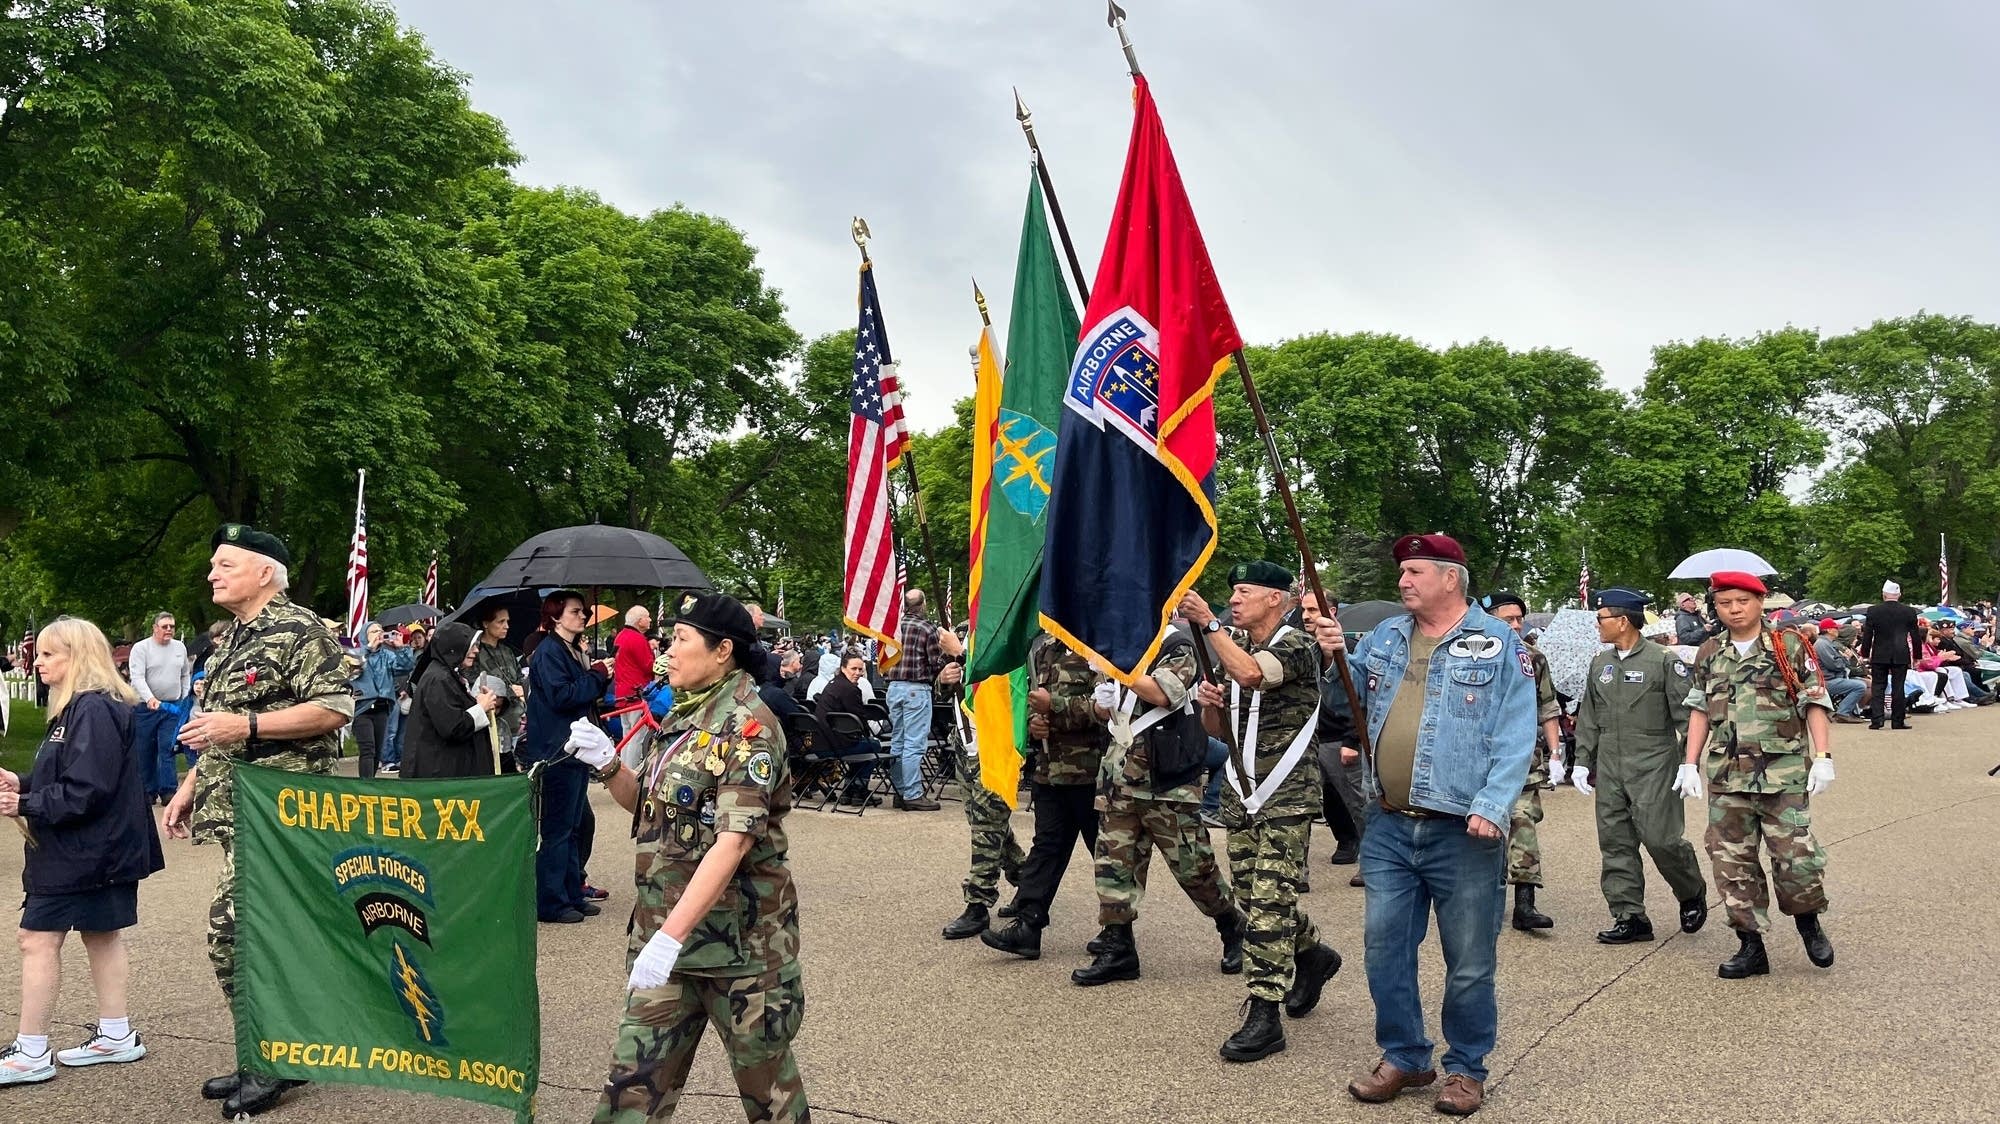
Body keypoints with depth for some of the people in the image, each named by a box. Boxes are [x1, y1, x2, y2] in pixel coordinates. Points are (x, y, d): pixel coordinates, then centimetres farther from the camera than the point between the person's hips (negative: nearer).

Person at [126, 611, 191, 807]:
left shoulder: (180, 647, 11)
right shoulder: (141, 648, -4)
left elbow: (185, 675, 21)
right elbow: (137, 677, -14)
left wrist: (185, 700, 13)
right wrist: (150, 698, -28)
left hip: (172, 707, 2)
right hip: (146, 707, -2)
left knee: (167, 748, -4)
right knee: (145, 752, 4)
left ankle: (168, 790, -7)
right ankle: (148, 791, 11)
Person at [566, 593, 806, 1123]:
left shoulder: (747, 726, -16)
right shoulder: (685, 714, 10)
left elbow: (733, 841, -25)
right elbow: (647, 805, 19)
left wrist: (670, 936, -30)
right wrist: (607, 766, -2)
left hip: (737, 940, -8)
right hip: (665, 931, 8)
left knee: (765, 1079, 8)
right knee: (635, 1079, 9)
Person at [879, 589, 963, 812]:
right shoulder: (928, 629, -9)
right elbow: (938, 664, -8)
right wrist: (947, 650, 8)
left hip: (893, 687, 6)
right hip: (917, 689, -6)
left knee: (897, 741, 12)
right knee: (914, 744, -5)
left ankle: (900, 791, 17)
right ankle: (912, 795, -5)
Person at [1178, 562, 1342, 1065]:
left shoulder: (1296, 646, -11)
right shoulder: (1232, 646, 13)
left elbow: (1250, 673, -33)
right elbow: (1216, 727, 17)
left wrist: (1208, 623, -26)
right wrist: (1209, 702, -5)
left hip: (1286, 797, -8)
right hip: (1240, 796, 8)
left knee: (1269, 902, -9)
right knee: (1253, 897, 13)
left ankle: (1263, 1016, -5)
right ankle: (1312, 955, 38)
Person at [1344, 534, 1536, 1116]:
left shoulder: (1497, 643, -3)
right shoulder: (1383, 638, 12)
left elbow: (1515, 738, -9)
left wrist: (1491, 808, -20)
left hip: (1463, 832, -4)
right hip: (1389, 828, 5)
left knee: (1469, 962, 7)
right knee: (1386, 949, 9)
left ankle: (1466, 1068, 24)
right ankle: (1404, 1057, 25)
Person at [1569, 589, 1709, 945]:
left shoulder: (1664, 661, -6)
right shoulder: (1599, 664, 12)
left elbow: (1686, 715, -6)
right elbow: (1589, 719, 17)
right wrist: (1582, 762, 13)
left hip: (1654, 767, -6)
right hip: (1609, 769, 6)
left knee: (1660, 838, -7)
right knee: (1615, 842, 4)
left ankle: (1692, 894, 21)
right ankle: (1630, 917, 12)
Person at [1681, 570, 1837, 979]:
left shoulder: (1789, 648, 0)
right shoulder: (1709, 655, 11)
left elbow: (1815, 705, 0)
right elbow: (1700, 711, 15)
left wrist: (1823, 757, -10)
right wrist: (1690, 764, 9)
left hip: (1783, 773, -4)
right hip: (1727, 776, 4)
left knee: (1796, 855, -6)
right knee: (1731, 861, 4)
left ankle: (1808, 921, 24)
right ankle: (1751, 946, 14)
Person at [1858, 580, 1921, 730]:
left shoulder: (1873, 611, -4)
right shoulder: (1909, 612, -1)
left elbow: (1867, 634, -1)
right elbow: (1915, 636, 4)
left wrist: (1865, 654, 7)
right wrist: (1917, 655, 13)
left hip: (1879, 655, 0)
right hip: (1901, 656, 1)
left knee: (1877, 687, 4)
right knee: (1898, 688, 4)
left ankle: (1876, 720, -4)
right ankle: (1898, 721, 6)